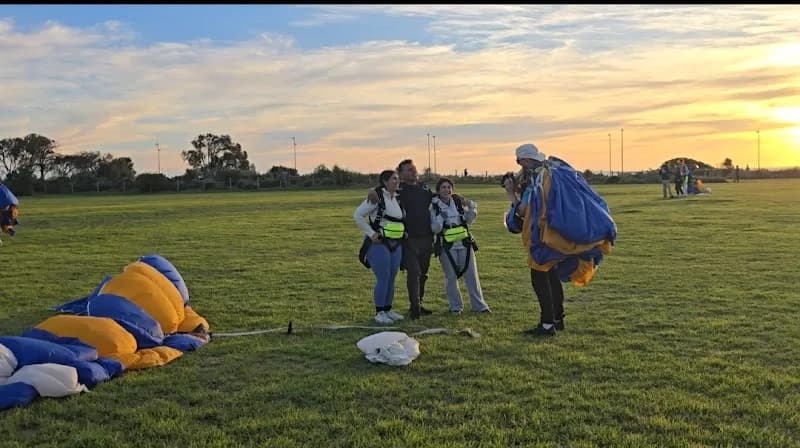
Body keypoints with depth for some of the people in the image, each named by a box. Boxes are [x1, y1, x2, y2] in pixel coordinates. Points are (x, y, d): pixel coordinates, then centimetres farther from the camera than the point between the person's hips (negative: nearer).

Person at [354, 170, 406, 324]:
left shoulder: (397, 198, 12)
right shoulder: (376, 196, -11)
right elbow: (358, 215, -14)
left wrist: (403, 232, 12)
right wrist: (370, 233, -15)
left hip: (396, 245, 7)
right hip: (379, 244, -7)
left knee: (392, 278, 11)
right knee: (383, 278, -6)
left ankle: (388, 310, 22)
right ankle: (379, 312, 5)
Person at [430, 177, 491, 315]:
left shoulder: (458, 202, 5)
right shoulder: (435, 206, -3)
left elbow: (469, 220, 13)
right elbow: (435, 229, -7)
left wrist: (471, 207, -3)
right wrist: (439, 217, -23)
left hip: (464, 244, 3)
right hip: (446, 247, -3)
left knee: (472, 275, 4)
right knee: (451, 277, 1)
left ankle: (479, 305, 13)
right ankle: (456, 306, 16)